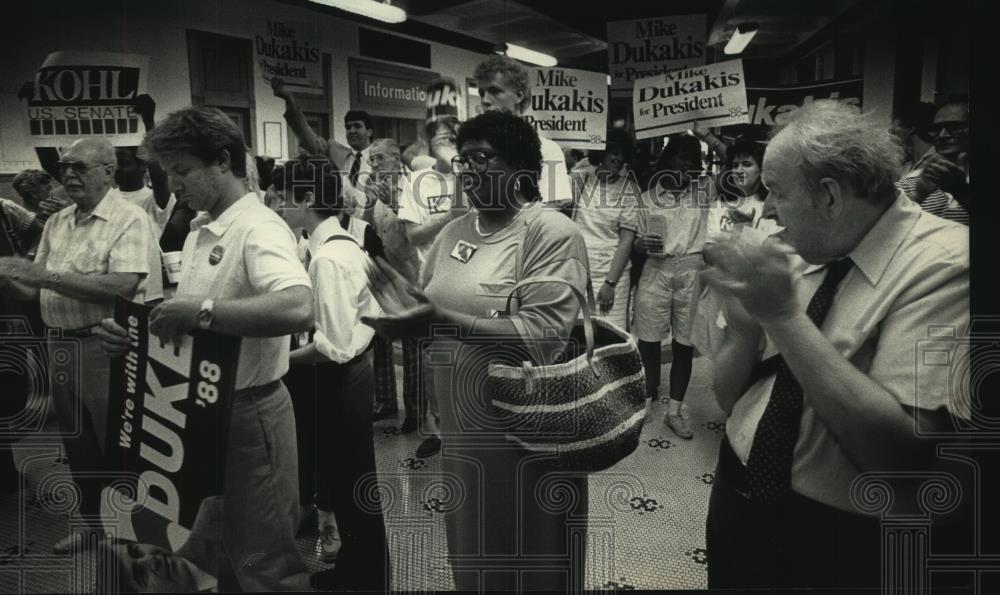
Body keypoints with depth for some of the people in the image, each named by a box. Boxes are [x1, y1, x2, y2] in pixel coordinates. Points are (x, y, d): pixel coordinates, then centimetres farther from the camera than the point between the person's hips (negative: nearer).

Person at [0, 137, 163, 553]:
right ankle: (92, 521, 36)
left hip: (106, 347, -7)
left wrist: (42, 273, -23)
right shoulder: (55, 224, 11)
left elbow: (121, 287, -25)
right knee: (77, 445, 19)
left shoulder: (129, 220, -12)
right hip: (60, 345, 7)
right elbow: (35, 290, 13)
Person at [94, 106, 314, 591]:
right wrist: (131, 334, -3)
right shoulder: (198, 237, 12)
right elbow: (186, 324, 16)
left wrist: (201, 311, -32)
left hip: (249, 413, -9)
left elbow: (297, 309, -38)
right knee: (222, 548, 23)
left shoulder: (259, 229, -19)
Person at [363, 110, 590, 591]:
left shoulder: (553, 233, -15)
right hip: (462, 434, 6)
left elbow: (541, 337, -25)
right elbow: (433, 311, 12)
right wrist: (409, 312, -10)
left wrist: (442, 321, -31)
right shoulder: (452, 233, 7)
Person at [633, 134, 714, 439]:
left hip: (693, 272, 0)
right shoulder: (649, 197, 7)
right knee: (648, 341, 3)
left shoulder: (705, 188, 7)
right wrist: (644, 244, -14)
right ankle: (647, 397, 26)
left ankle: (674, 411, 15)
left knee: (684, 345, 5)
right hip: (656, 271, 0)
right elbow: (635, 243, 7)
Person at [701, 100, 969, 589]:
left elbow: (900, 452, -27)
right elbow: (728, 398, 4)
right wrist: (745, 325, -15)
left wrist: (785, 315, -27)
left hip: (837, 541, -5)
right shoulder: (798, 253, 0)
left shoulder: (944, 263, -17)